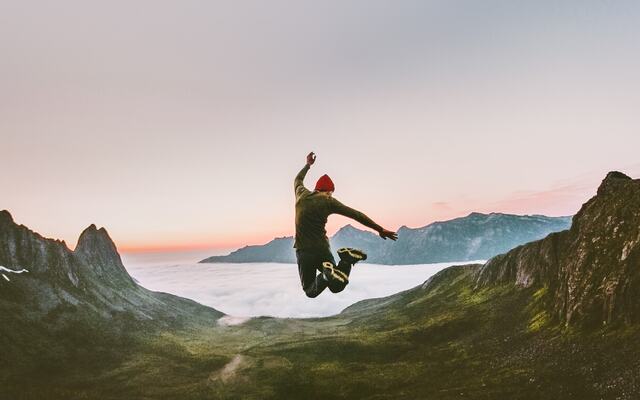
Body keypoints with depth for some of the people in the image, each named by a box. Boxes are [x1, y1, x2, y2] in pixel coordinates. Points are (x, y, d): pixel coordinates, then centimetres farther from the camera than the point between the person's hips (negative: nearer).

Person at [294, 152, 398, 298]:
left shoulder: (302, 194, 4)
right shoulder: (328, 201, -4)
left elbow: (297, 180, 29)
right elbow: (356, 215, -7)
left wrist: (308, 165, 46)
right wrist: (380, 229, -4)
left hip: (303, 251, 2)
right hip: (322, 249, -2)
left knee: (310, 292, 10)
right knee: (336, 287, 9)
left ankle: (324, 276, -26)